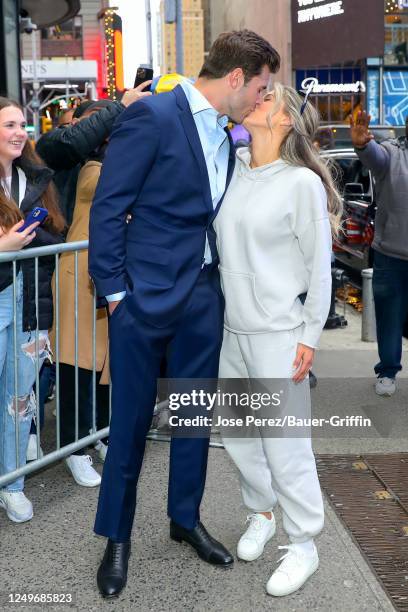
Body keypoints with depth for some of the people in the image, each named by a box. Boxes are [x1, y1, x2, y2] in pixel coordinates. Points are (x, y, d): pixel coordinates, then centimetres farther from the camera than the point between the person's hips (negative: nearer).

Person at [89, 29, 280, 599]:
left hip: (204, 296, 7)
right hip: (146, 296, -6)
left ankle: (186, 519, 35)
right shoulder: (151, 115, -13)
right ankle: (116, 538, 25)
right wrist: (114, 290, -12)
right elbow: (108, 208, -13)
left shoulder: (226, 136, 9)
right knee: (131, 422, 6)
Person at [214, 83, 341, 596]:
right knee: (236, 434, 16)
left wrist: (310, 336, -8)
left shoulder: (303, 183, -9)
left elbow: (319, 266, -7)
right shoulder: (231, 169, 5)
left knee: (285, 443, 0)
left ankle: (303, 545, 19)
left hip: (278, 335, -6)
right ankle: (261, 513, 40)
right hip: (232, 328, 6)